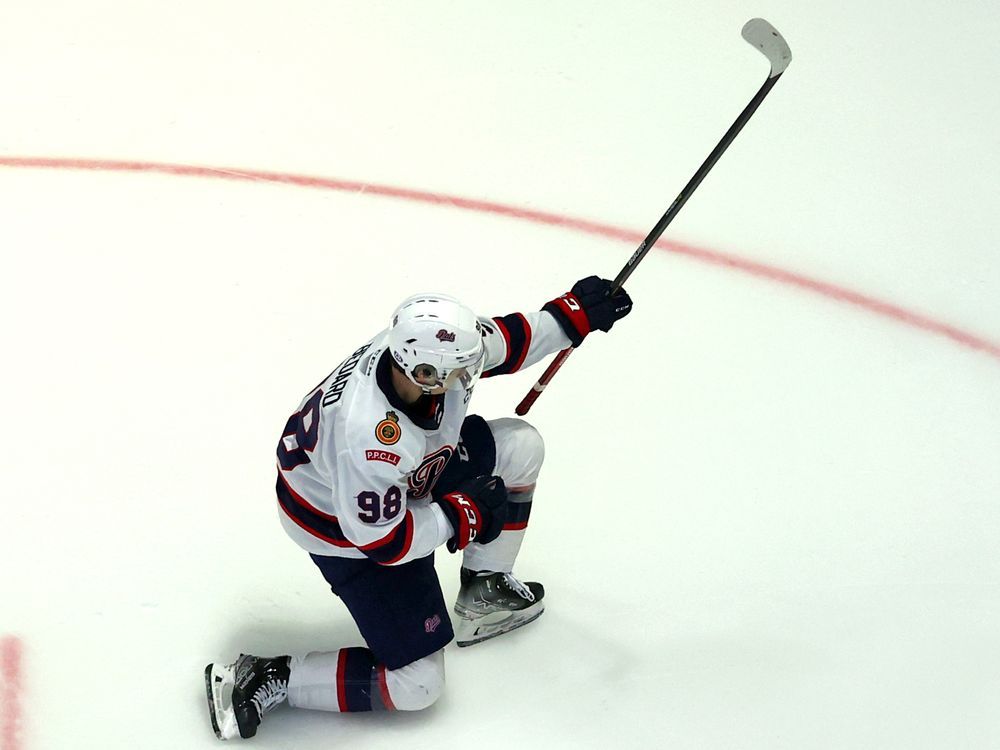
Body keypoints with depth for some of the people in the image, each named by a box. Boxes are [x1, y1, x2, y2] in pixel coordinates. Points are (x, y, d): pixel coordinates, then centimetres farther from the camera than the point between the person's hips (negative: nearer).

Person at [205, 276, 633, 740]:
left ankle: (484, 593, 24)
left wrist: (574, 314, -5)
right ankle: (269, 680, -1)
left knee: (520, 447, 7)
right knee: (416, 684, -6)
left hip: (402, 480, 8)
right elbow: (381, 540, -30)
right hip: (344, 528, -8)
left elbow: (500, 343, 1)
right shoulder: (370, 438, -44)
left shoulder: (428, 344, -23)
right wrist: (465, 514, -21)